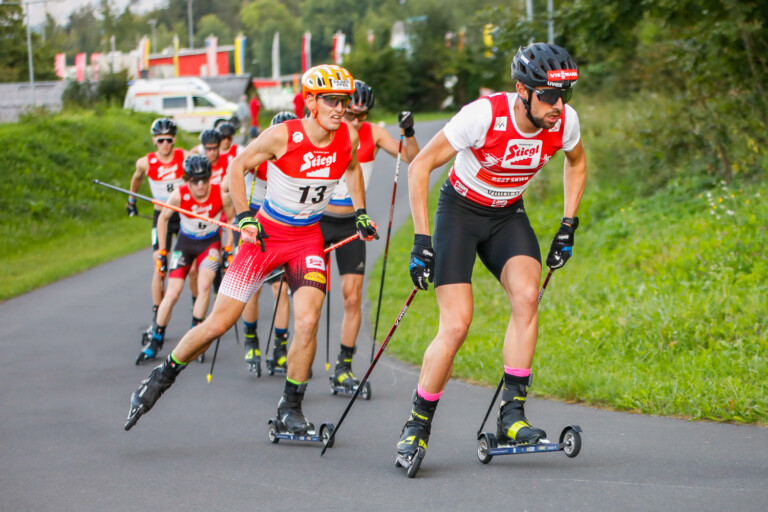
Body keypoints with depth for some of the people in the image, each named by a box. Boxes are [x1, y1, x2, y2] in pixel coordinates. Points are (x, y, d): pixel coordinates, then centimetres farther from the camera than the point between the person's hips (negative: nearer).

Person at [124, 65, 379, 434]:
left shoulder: (348, 139, -9)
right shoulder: (284, 135, -21)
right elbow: (238, 166, -6)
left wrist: (361, 213, 11)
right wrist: (244, 217, -14)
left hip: (308, 239, 3)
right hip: (266, 233, -3)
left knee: (307, 322, -17)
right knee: (218, 323, -2)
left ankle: (290, 407, 2)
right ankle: (161, 378, 20)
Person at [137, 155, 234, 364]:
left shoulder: (221, 195, -23)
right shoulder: (179, 195, -24)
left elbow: (230, 220, -4)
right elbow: (163, 218, -6)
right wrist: (162, 251, -4)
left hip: (210, 242, 0)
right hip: (185, 242, 0)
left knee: (204, 285, -23)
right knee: (172, 293, -7)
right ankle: (156, 341, 9)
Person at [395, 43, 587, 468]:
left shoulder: (564, 121, -15)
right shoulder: (483, 115, -29)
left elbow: (576, 164, 10)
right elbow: (420, 167, -20)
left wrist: (568, 227, 3)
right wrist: (421, 240, -22)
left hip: (508, 215, 4)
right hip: (461, 210, -4)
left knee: (527, 295, -25)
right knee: (456, 325, -15)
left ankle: (511, 416, -19)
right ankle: (417, 425, 3)